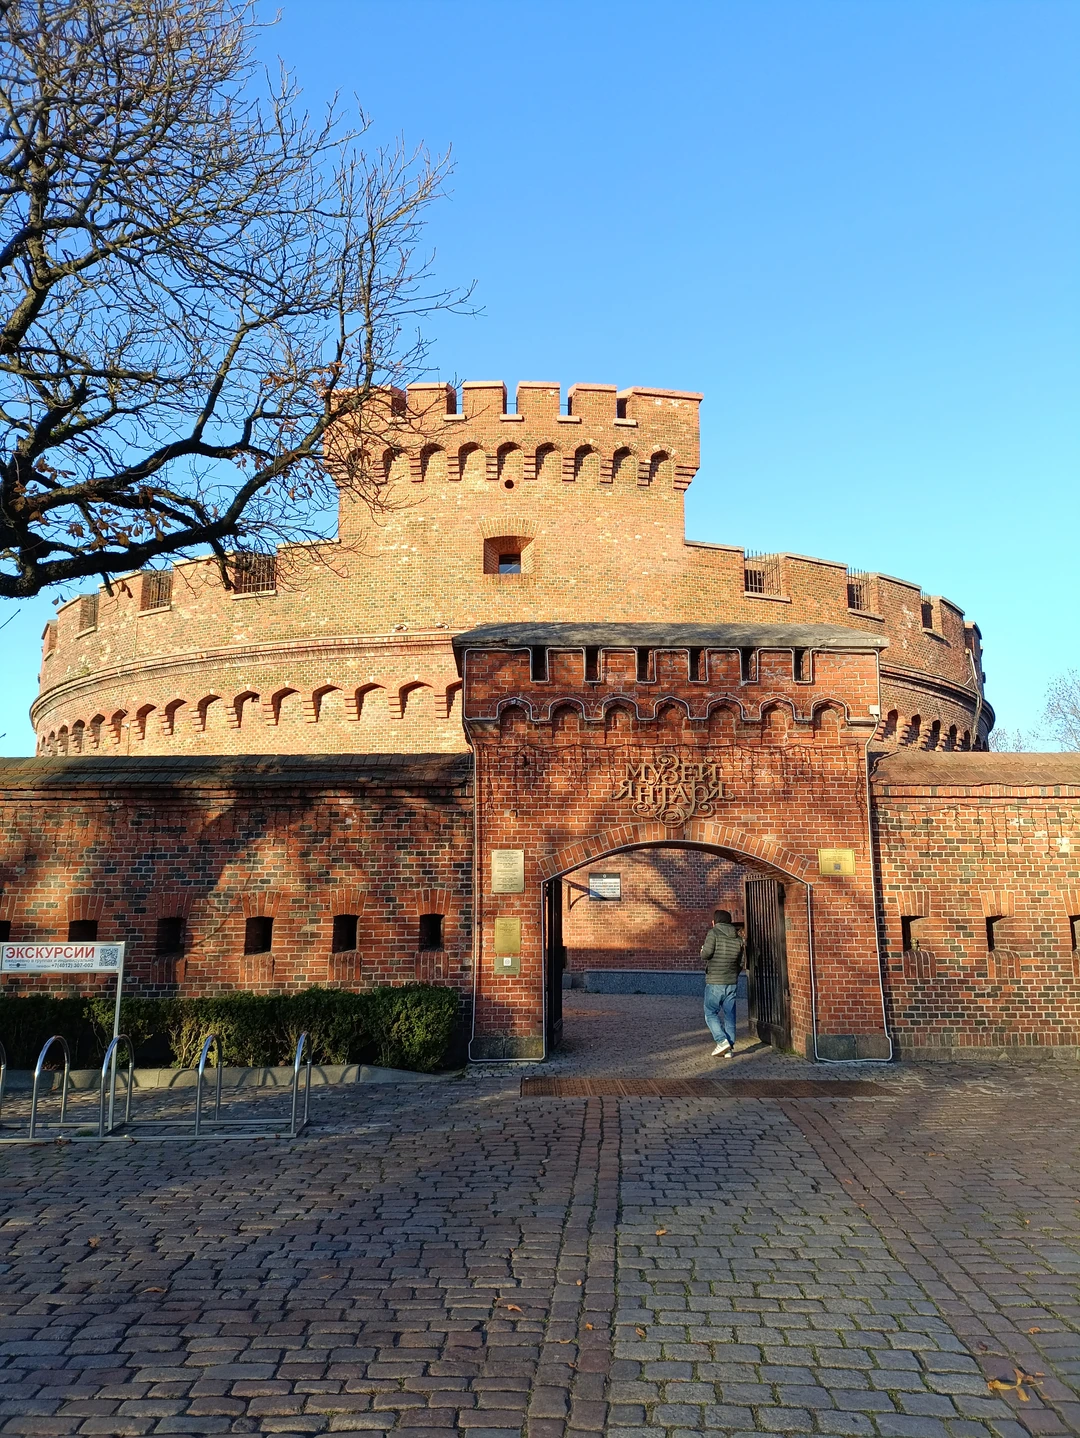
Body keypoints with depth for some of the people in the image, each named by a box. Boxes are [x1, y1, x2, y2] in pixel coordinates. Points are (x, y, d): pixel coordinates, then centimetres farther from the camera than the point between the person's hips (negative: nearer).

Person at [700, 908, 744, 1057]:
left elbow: (706, 954, -19)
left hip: (715, 982, -5)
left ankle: (722, 1041, -10)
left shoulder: (713, 933, -9)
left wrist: (703, 950, 4)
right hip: (732, 982, 5)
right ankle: (729, 1048, 8)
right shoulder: (737, 937, 8)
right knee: (729, 1015, 9)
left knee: (711, 1013, 4)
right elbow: (741, 962, 10)